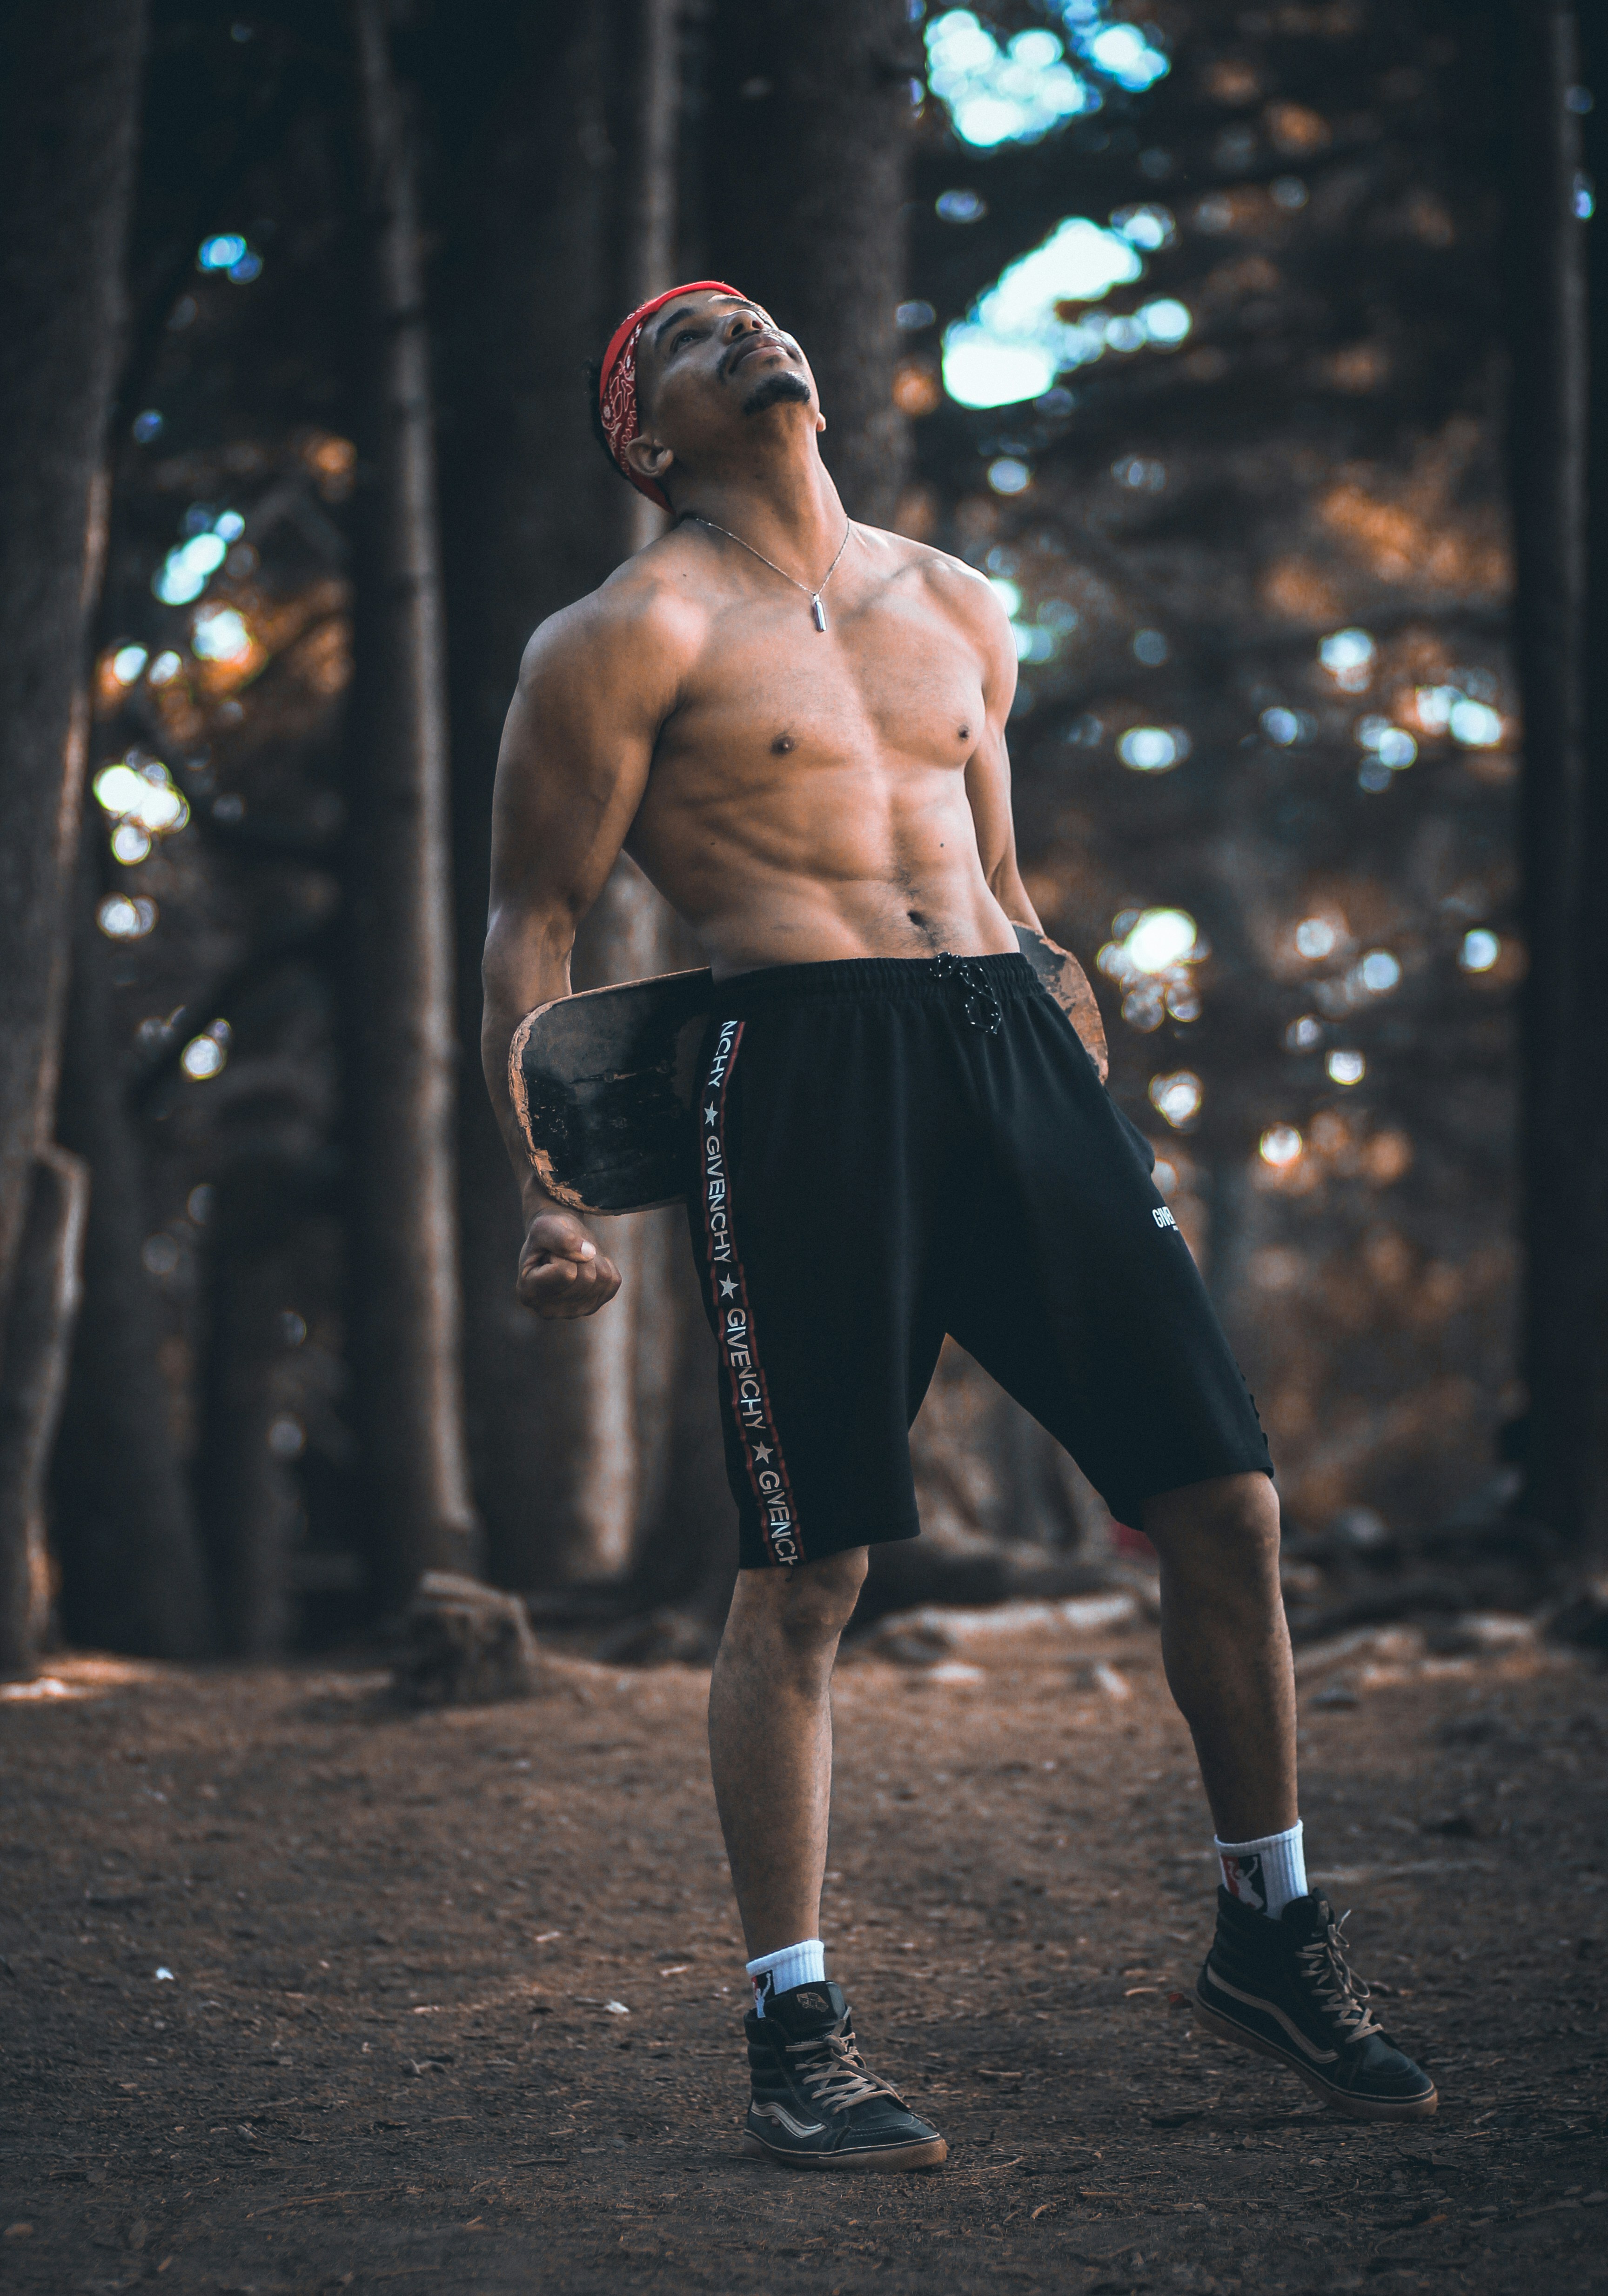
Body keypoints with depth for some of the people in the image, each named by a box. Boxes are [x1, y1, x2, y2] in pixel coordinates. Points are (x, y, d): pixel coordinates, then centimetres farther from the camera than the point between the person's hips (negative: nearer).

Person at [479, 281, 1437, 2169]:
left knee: (1227, 1501, 2)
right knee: (804, 1575, -6)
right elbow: (533, 921, 2)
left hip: (1009, 1037, 5)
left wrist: (1104, 1123, 27)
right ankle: (794, 2034, 7)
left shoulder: (954, 609, 22)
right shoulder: (635, 634, 4)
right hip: (804, 1067, -5)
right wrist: (547, 1195, -9)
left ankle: (1268, 1941, 20)